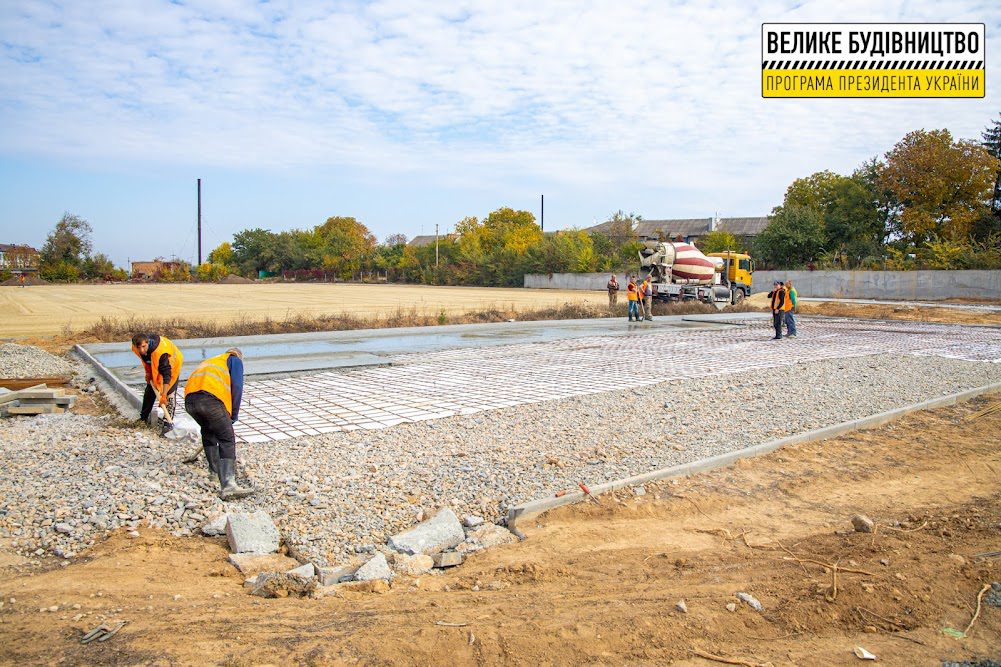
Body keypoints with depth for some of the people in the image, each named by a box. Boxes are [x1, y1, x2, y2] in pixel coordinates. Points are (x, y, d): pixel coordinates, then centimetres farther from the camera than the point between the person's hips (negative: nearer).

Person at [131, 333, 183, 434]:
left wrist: (163, 395, -44)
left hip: (171, 364, -7)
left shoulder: (161, 352, -45)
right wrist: (148, 372, -2)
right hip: (154, 366, 7)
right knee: (150, 388, 13)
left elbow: (166, 374, -43)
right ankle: (143, 417, 29)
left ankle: (168, 423, -16)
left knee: (170, 393, -16)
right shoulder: (136, 348, -24)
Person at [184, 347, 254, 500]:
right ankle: (228, 485, -17)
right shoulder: (235, 360, 22)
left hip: (189, 399, 7)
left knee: (208, 431, 31)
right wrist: (234, 415, 13)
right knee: (227, 440, -4)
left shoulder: (209, 361, 41)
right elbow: (237, 387, 5)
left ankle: (215, 466, 45)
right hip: (211, 399, -6)